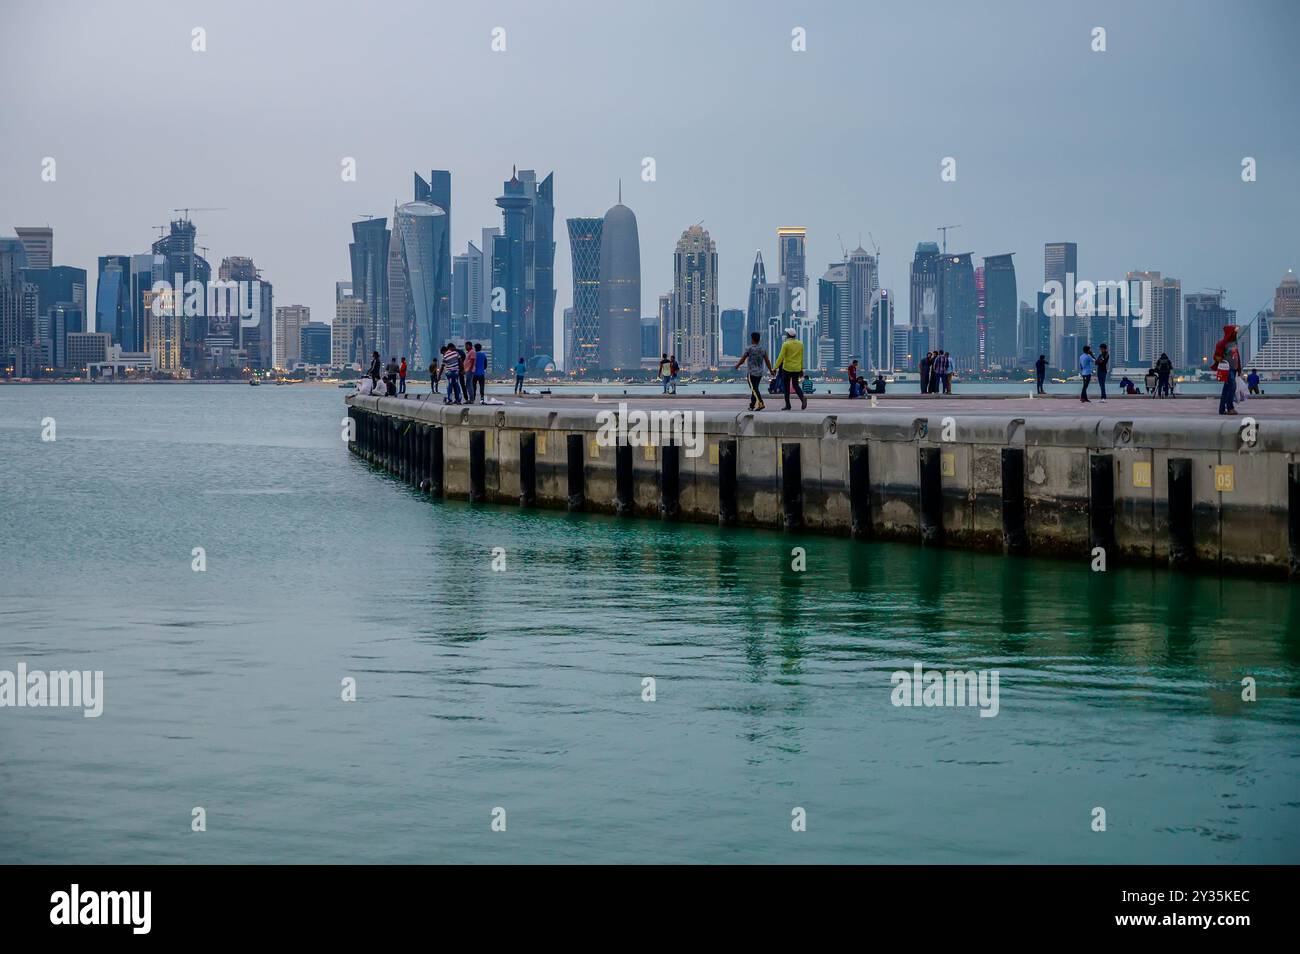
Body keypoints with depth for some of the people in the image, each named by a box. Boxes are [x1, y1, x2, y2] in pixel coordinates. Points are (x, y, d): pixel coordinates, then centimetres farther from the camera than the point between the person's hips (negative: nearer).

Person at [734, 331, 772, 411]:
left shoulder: (749, 349, -10)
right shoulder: (763, 349, 5)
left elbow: (742, 360, -4)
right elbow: (767, 361, 4)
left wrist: (737, 365, 15)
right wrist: (771, 371, 11)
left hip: (751, 372, -6)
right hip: (760, 373, 6)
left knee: (754, 389, -10)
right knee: (754, 389, 15)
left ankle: (761, 403, -27)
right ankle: (752, 405, 20)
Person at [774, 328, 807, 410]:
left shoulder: (786, 344, -10)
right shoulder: (800, 344, 5)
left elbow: (781, 357, -13)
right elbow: (801, 357, 10)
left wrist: (775, 368, -10)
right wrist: (801, 369, 17)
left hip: (787, 368, -4)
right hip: (797, 369, 4)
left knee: (787, 386, 6)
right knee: (795, 385, 15)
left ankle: (788, 405, 7)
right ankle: (803, 397, -12)